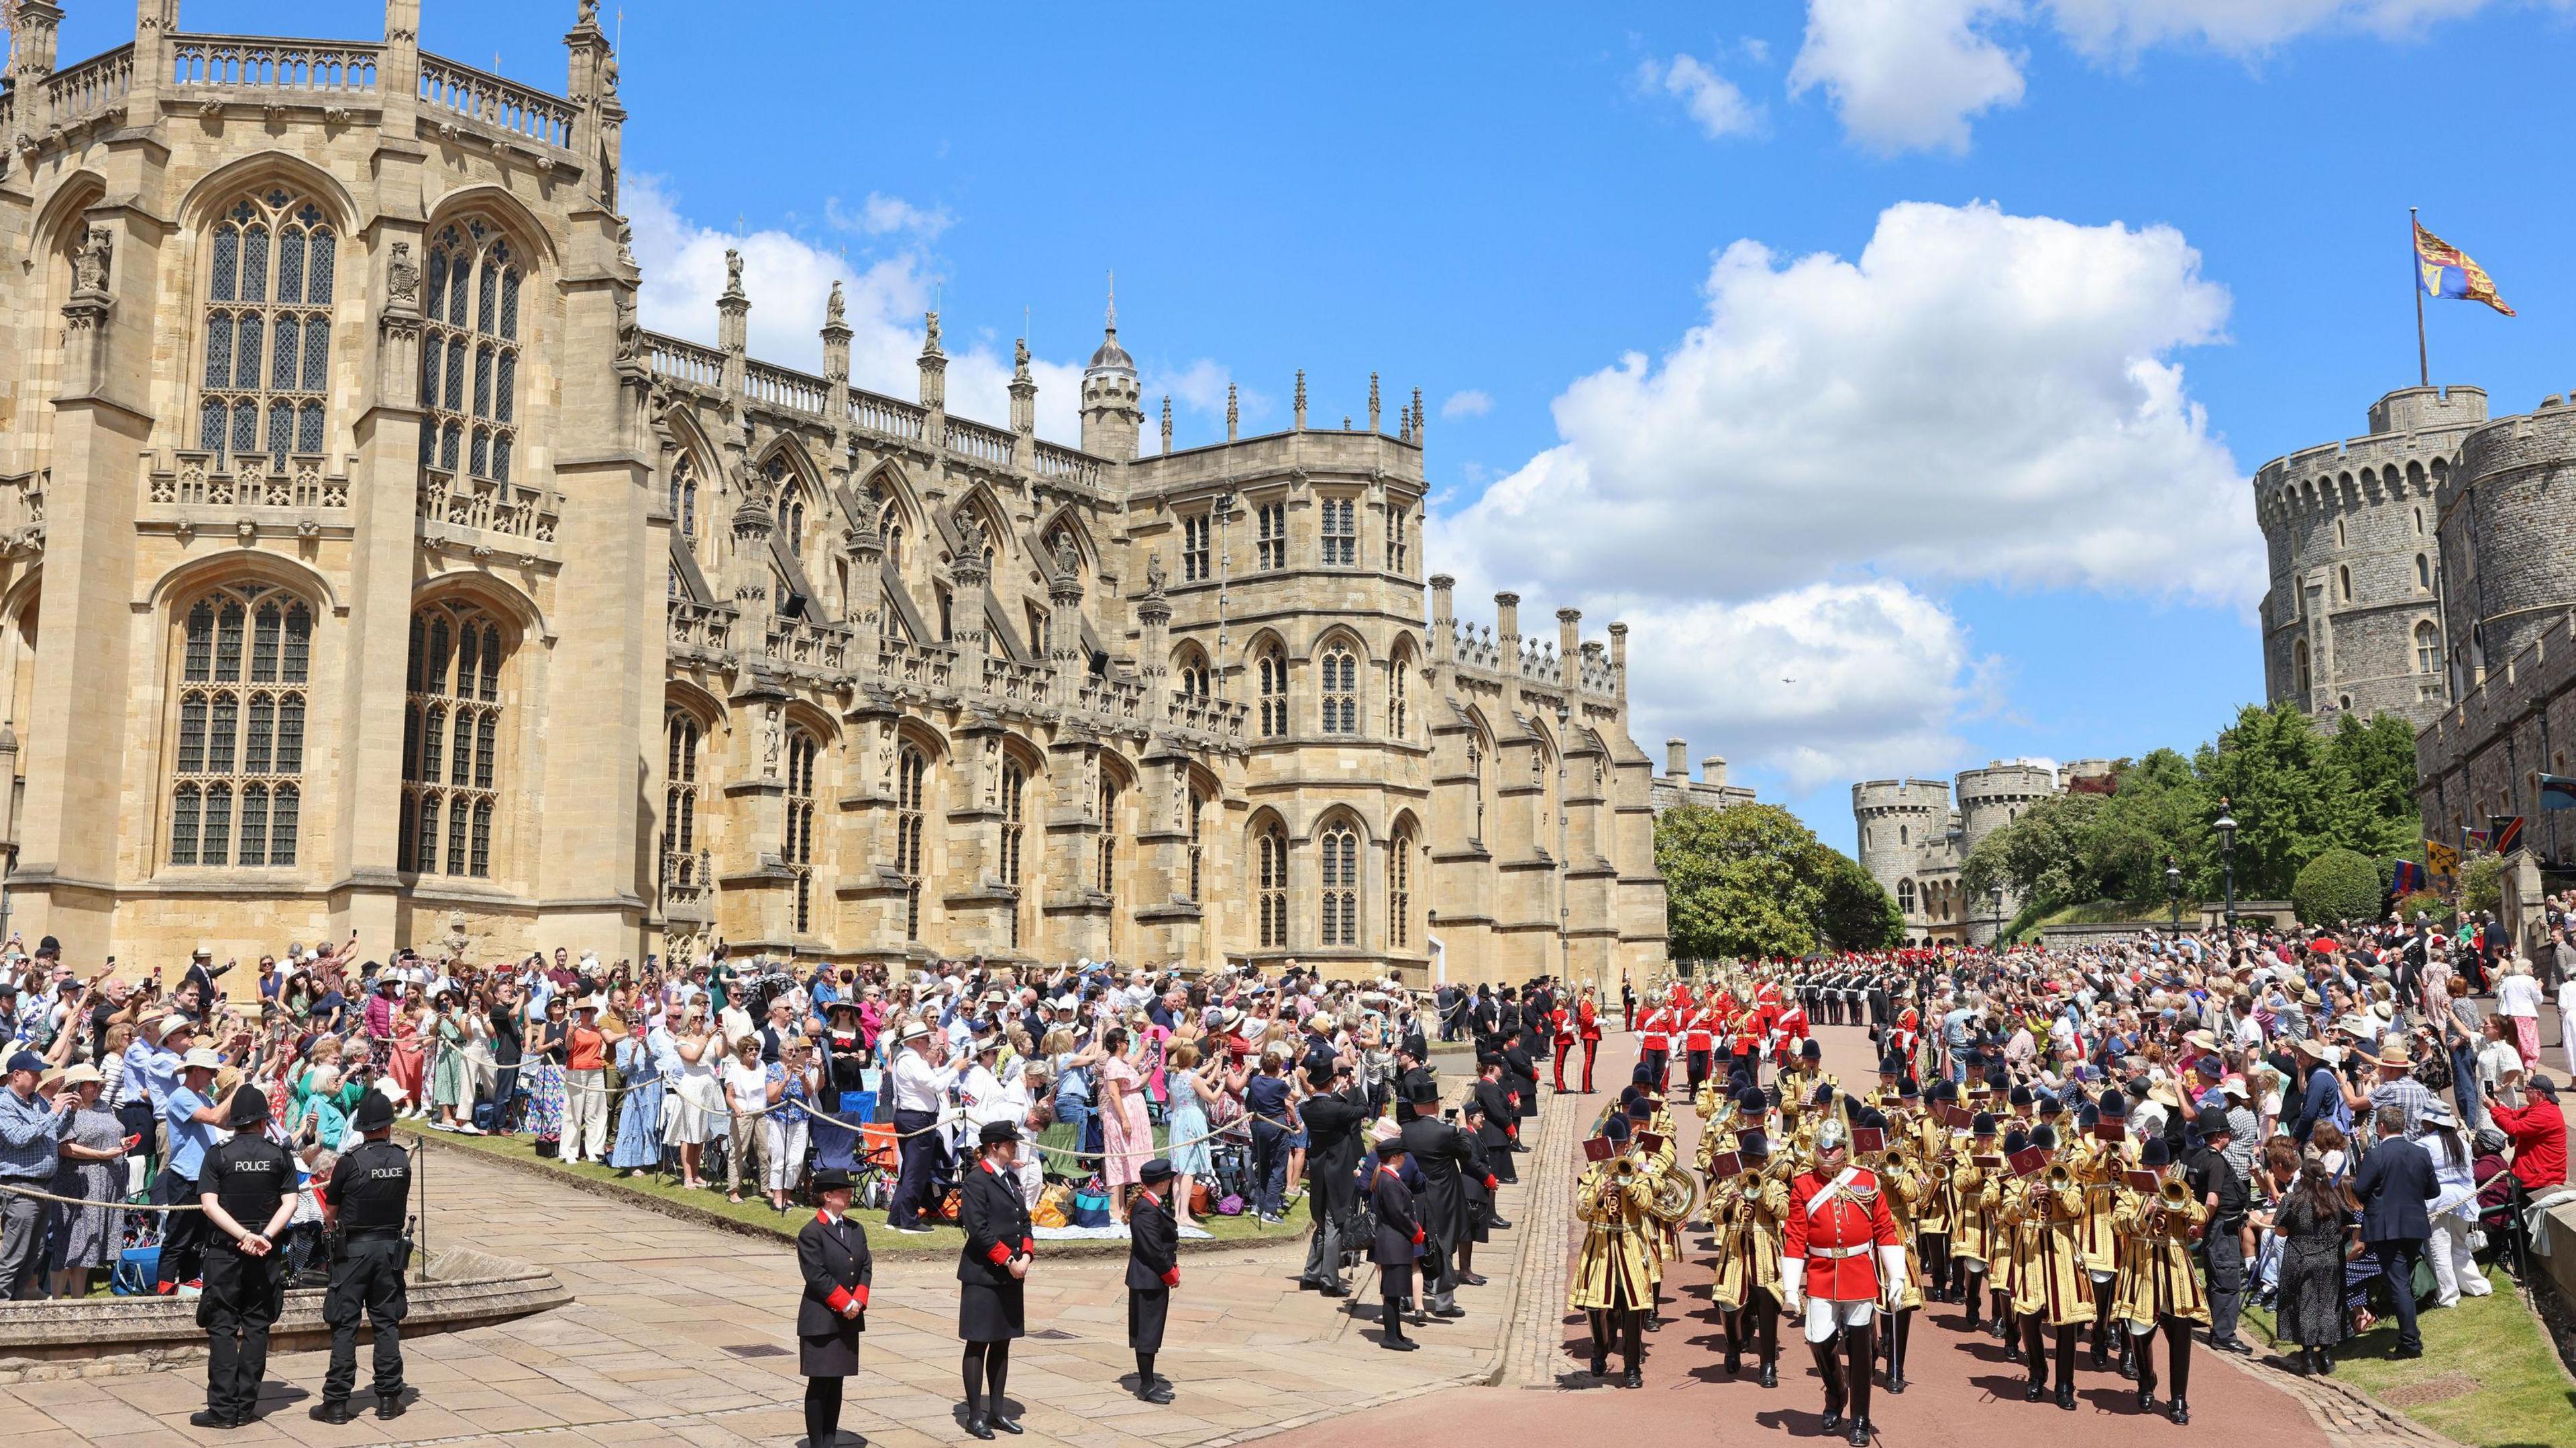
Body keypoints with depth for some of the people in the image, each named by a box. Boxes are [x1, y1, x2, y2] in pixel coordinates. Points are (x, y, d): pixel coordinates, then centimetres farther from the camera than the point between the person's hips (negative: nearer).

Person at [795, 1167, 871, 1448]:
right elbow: (817, 1276, -16)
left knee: (837, 1382, 11)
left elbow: (866, 1268, 8)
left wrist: (859, 1301, -7)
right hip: (821, 1320, -6)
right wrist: (846, 1304, -15)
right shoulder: (811, 1233, -11)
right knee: (819, 1383, 0)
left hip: (848, 1319, 6)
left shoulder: (856, 1230, 11)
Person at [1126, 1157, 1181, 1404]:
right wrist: (1171, 1274, -12)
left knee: (1150, 1330, 17)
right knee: (1148, 1331, -3)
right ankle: (1146, 1386, 3)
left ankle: (1148, 1379, 27)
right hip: (1149, 1280, -11)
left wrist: (1172, 1270, 7)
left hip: (1152, 1279, 11)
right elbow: (1153, 1249, -23)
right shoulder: (1147, 1210, -22)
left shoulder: (1153, 1205, 11)